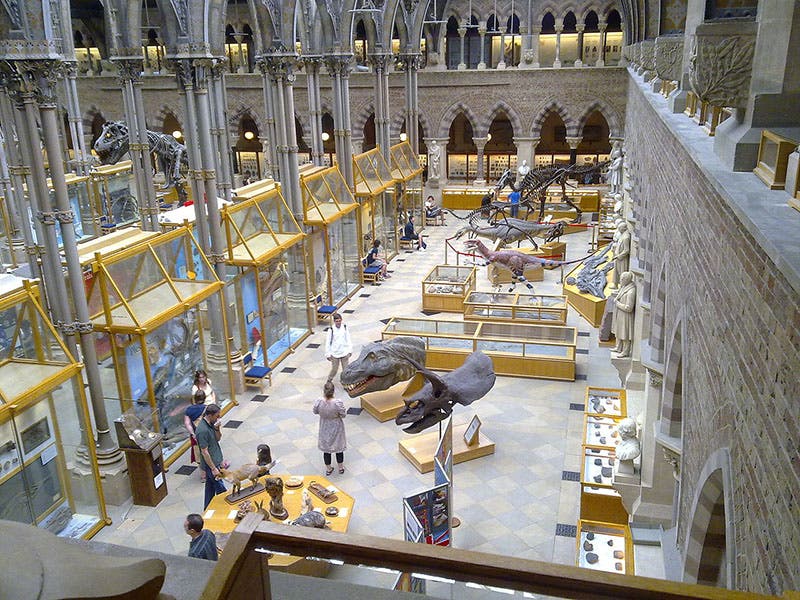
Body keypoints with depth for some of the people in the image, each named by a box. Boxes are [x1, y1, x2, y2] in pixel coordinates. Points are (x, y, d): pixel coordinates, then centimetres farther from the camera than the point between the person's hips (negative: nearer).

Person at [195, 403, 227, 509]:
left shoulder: (211, 424, 0)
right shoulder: (202, 430, -27)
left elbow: (218, 439, 11)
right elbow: (204, 452, -24)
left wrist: (217, 429, -10)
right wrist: (214, 469, -21)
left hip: (216, 461, 9)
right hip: (211, 464, -9)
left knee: (210, 486, 21)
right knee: (221, 490, 0)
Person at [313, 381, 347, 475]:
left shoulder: (318, 402, -26)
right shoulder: (338, 403, -33)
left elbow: (315, 412, -7)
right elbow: (343, 415, -18)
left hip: (325, 428, 2)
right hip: (336, 428, -1)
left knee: (326, 448, 23)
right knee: (339, 447, 23)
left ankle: (328, 469, 40)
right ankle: (341, 467, 42)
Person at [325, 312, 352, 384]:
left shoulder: (345, 327, -5)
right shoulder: (331, 330, -14)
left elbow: (348, 339, 5)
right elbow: (327, 342, -7)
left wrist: (349, 350, 5)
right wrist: (328, 354, -6)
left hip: (344, 353, 2)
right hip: (335, 353, -2)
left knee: (346, 369, 7)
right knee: (334, 369, 8)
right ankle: (329, 380, 32)